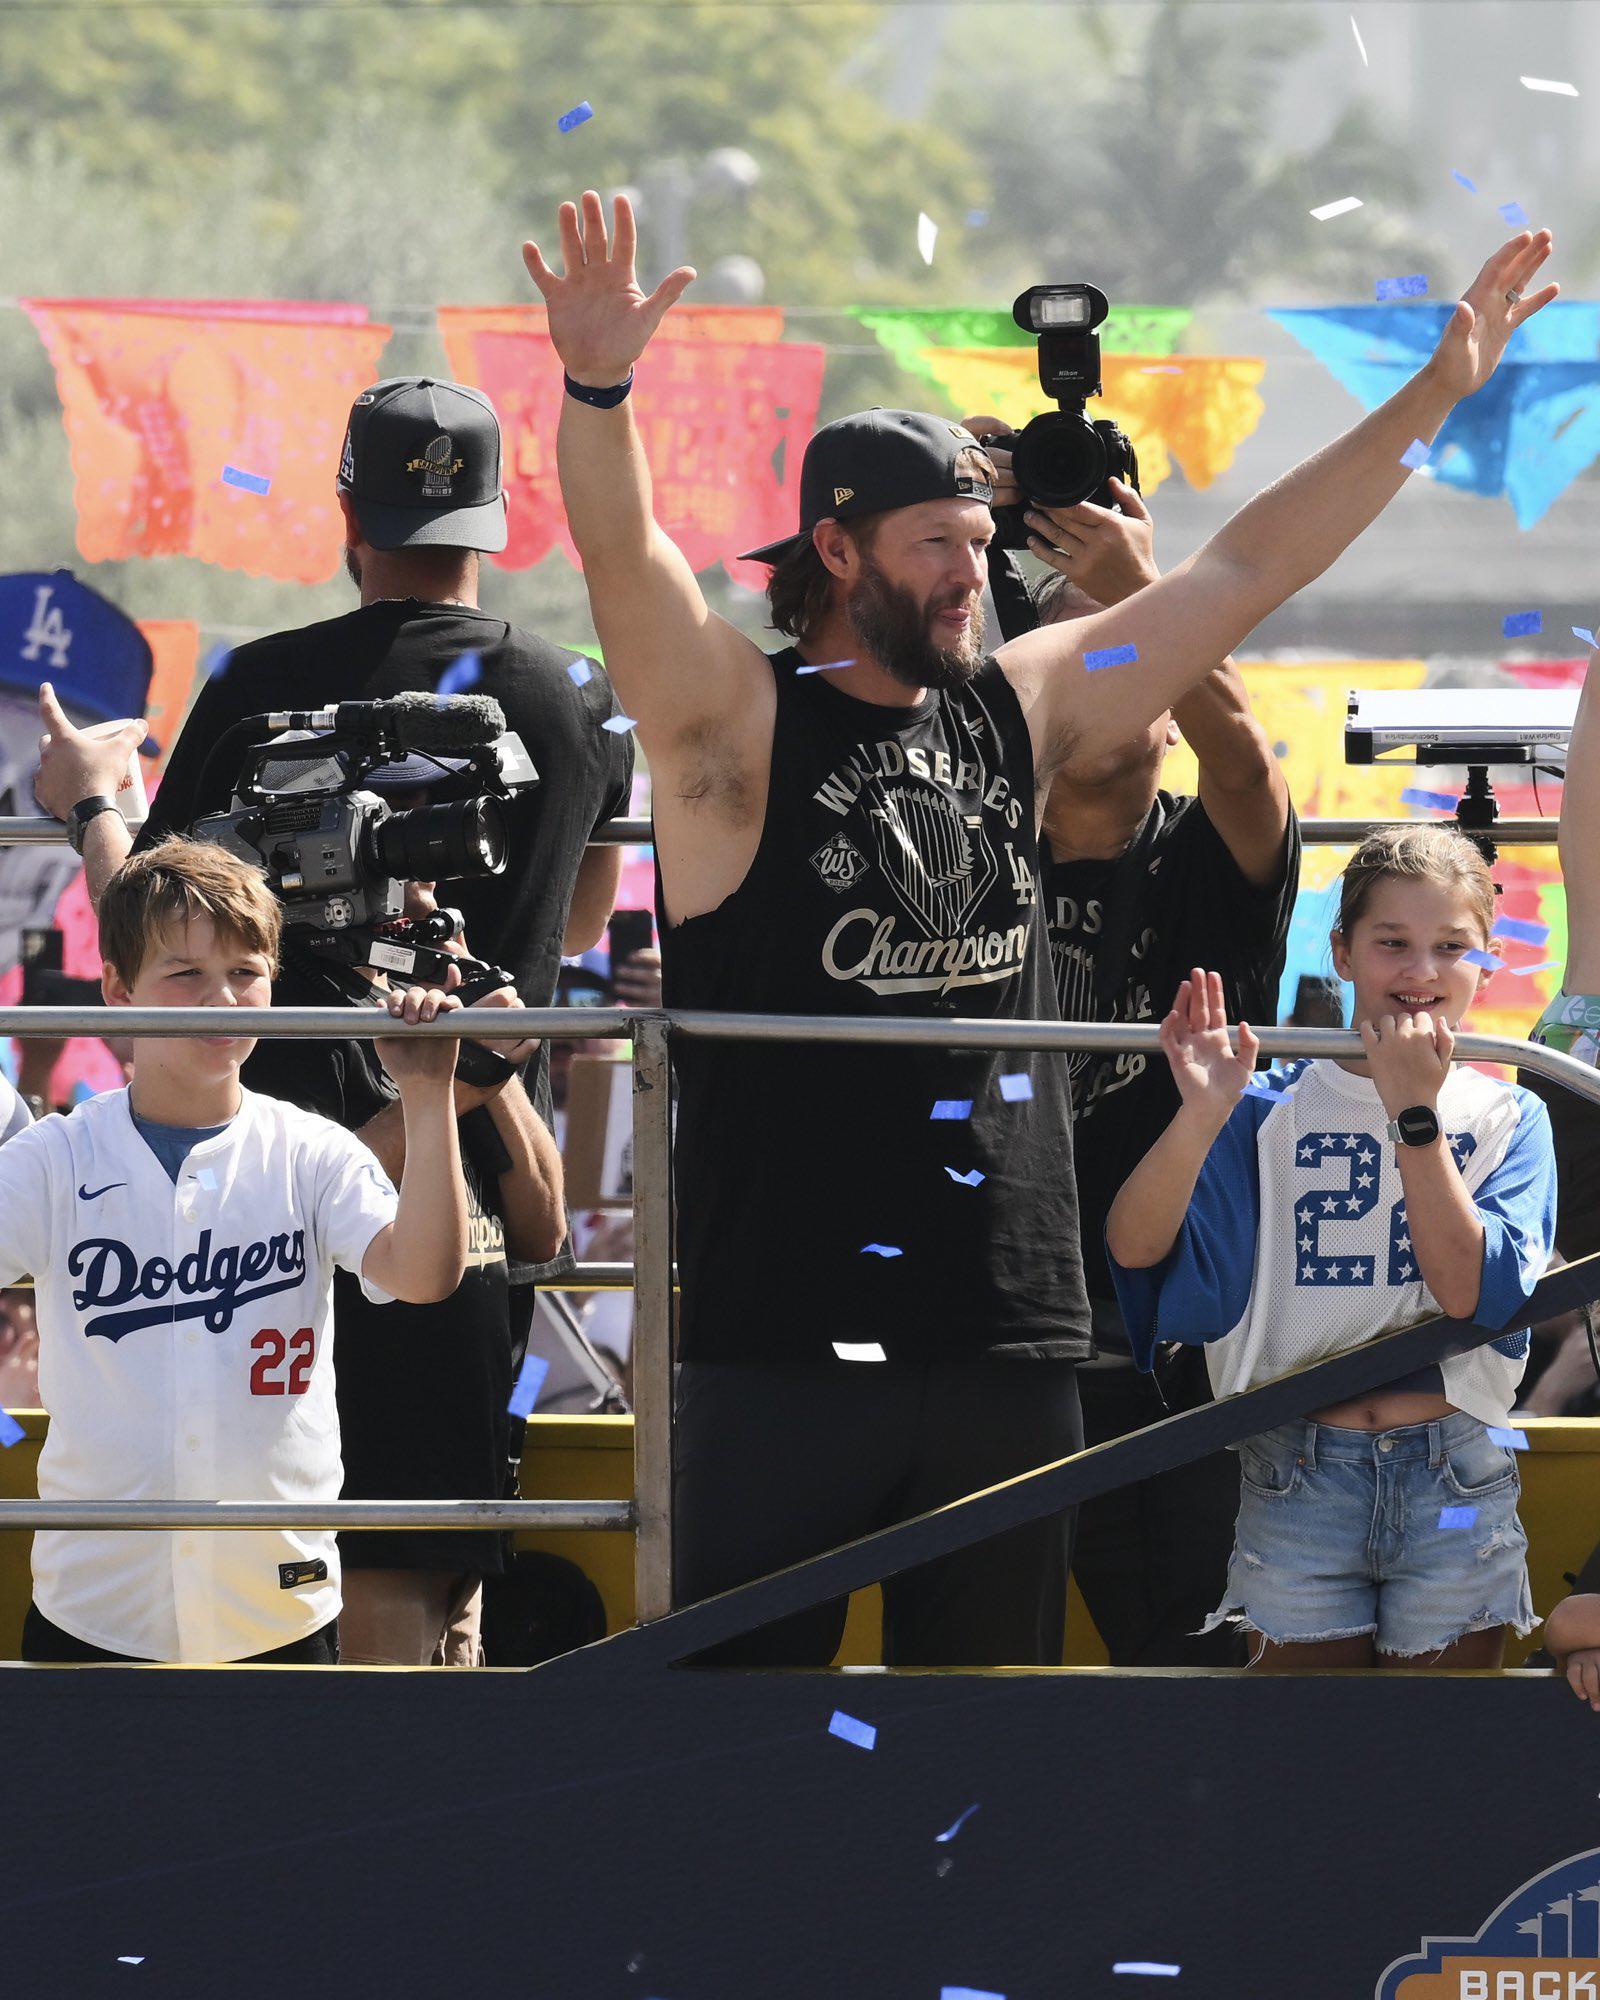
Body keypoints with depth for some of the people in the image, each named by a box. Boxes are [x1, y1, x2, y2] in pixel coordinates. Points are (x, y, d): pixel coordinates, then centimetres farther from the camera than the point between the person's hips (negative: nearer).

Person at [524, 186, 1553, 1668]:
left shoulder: (1020, 713, 12)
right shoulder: (736, 726, -3)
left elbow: (1244, 572, 17)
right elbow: (626, 569, -20)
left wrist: (1433, 398, 15)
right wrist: (597, 390, -39)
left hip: (1010, 1335, 5)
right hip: (788, 1326, -5)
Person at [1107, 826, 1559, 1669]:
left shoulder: (1509, 1119, 5)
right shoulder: (1274, 1113, 4)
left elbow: (1474, 1293, -11)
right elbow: (1134, 1249, -10)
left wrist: (1415, 1115, -16)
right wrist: (1204, 1113, -25)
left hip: (1455, 1483, 0)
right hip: (1297, 1485, 0)